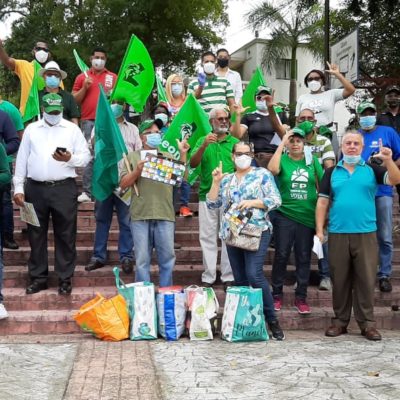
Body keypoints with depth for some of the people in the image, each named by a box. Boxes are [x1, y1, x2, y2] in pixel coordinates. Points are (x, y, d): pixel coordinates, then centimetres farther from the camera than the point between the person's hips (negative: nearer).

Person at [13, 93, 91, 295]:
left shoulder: (72, 129, 7)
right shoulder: (31, 129, 11)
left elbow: (86, 156, 3)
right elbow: (21, 160, 9)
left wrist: (70, 158, -17)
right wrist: (18, 188, 3)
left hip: (64, 188, -2)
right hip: (35, 189, 2)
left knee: (65, 235, 2)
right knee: (36, 235, 7)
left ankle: (65, 278, 11)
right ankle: (38, 278, 17)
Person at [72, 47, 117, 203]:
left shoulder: (113, 77, 13)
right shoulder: (82, 77, 12)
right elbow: (74, 100, 9)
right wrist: (84, 88, -5)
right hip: (88, 121, 0)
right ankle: (86, 191, -1)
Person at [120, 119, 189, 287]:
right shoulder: (133, 157, 11)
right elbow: (123, 184, 4)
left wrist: (183, 154, -2)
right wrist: (137, 170, -10)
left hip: (165, 215, 1)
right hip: (140, 216, -1)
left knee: (167, 259, 4)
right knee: (142, 261, 2)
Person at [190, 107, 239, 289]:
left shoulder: (235, 142, 8)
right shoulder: (203, 141, 10)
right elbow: (193, 163, -3)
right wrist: (204, 146, -17)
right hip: (207, 194, 1)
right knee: (208, 237, 3)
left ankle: (228, 277, 7)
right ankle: (208, 277, 8)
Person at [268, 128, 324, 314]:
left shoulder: (312, 161, 5)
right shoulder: (283, 160, -2)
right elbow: (272, 169, -24)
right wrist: (281, 143, -19)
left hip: (307, 217, 2)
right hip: (284, 216, -2)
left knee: (304, 258, 8)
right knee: (281, 256, 4)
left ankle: (301, 297, 18)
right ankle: (277, 295, 17)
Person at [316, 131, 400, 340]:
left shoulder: (372, 169, 7)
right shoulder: (332, 172, 9)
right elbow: (323, 202, 6)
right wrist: (319, 230, -1)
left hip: (366, 233, -1)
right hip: (337, 234, 1)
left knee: (366, 279, 2)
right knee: (340, 280, 7)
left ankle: (367, 323, 9)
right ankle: (340, 320, 16)